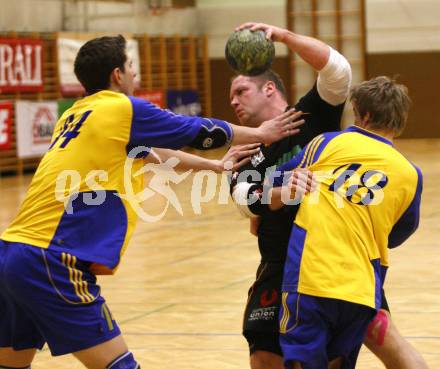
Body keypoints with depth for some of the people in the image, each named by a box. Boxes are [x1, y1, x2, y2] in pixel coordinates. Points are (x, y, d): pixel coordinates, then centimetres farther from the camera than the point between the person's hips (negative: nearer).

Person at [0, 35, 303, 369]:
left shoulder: (77, 115, 19)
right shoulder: (122, 108, -3)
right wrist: (260, 133, 24)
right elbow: (196, 131, 8)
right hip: (49, 261, -9)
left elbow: (144, 150, 32)